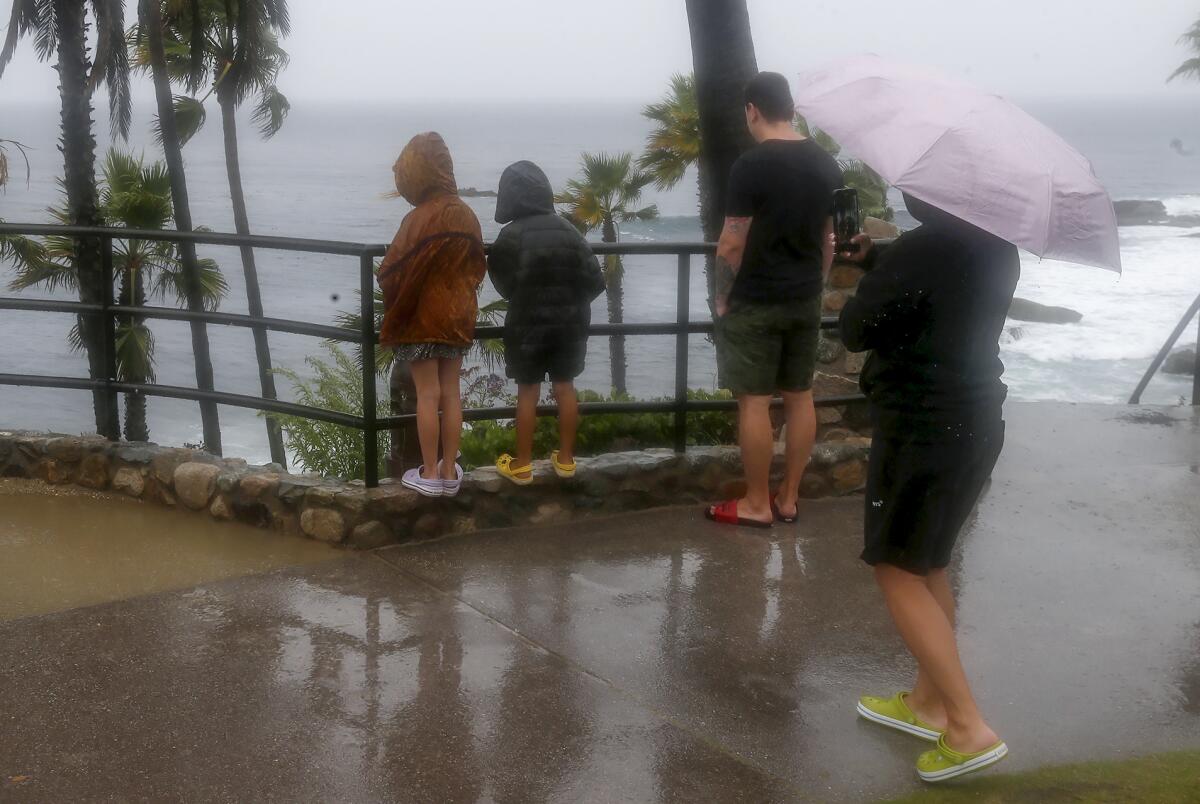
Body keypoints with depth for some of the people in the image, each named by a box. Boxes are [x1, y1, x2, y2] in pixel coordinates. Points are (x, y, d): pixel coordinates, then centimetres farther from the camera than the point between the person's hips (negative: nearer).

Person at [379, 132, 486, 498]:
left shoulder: (421, 219, -19)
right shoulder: (467, 216, 1)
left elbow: (393, 273, -15)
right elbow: (478, 267, 10)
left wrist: (394, 313, 0)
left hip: (422, 317, -6)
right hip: (458, 317, 6)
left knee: (428, 395, 1)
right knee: (451, 393, 10)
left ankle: (430, 475, 7)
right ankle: (449, 472, 16)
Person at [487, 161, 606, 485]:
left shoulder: (511, 235, -14)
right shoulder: (568, 229, -1)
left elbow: (503, 282, -5)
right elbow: (595, 280, -1)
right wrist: (570, 303, 13)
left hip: (529, 323, -4)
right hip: (569, 323, 4)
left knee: (528, 392, 5)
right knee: (565, 387, 13)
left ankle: (522, 465, 12)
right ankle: (566, 459, 20)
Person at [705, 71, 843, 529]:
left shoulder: (751, 166, -16)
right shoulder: (826, 165, 5)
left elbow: (732, 245, -15)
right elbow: (830, 240, 12)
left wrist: (723, 299, -3)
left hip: (756, 303, -7)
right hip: (805, 302, 7)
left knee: (754, 402, 1)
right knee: (800, 397, 11)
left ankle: (756, 505, 8)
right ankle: (788, 499, 20)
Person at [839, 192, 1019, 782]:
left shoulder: (924, 248, -22)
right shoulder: (996, 244, 5)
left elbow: (854, 332, -12)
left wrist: (865, 272, 7)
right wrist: (872, 260, 8)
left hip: (924, 430, -9)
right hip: (975, 422, 9)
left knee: (898, 571, 1)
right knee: (928, 564, 20)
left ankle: (969, 729, 0)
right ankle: (928, 702, 31)